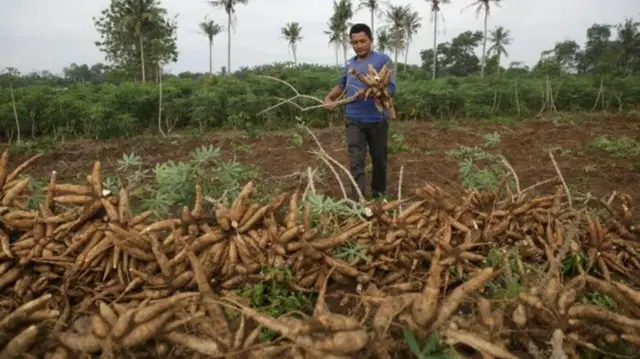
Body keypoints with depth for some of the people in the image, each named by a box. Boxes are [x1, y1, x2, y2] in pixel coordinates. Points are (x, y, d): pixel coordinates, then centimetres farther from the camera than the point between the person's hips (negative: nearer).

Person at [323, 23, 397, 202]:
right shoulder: (349, 64, 11)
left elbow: (391, 88, -12)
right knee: (356, 161, -7)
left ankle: (379, 193, 33)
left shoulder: (383, 60, -5)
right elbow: (341, 85, 25)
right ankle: (357, 200, -8)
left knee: (379, 159, 13)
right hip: (354, 120, 3)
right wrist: (329, 98, 8)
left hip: (377, 119, -2)